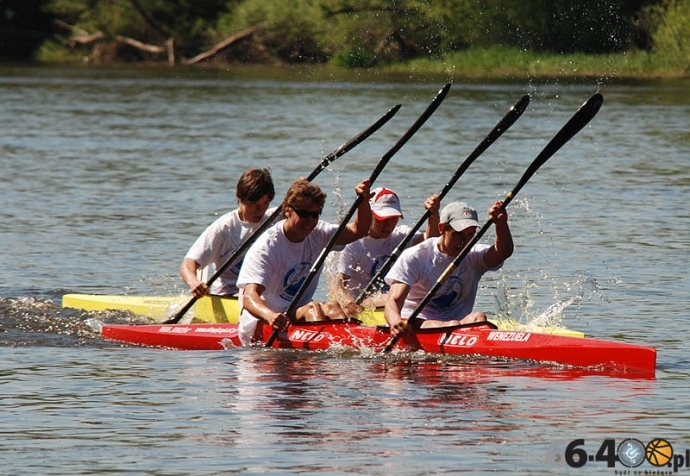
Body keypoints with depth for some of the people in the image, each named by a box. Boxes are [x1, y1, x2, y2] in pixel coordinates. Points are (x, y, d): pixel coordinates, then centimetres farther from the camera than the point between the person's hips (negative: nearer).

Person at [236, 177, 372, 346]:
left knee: (331, 307, -25)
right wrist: (270, 316, -50)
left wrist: (363, 201, -17)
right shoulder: (265, 248, -17)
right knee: (312, 308, -31)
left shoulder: (317, 234, 6)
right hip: (259, 325, -6)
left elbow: (358, 230, 3)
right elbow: (249, 297, -29)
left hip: (298, 316, 6)